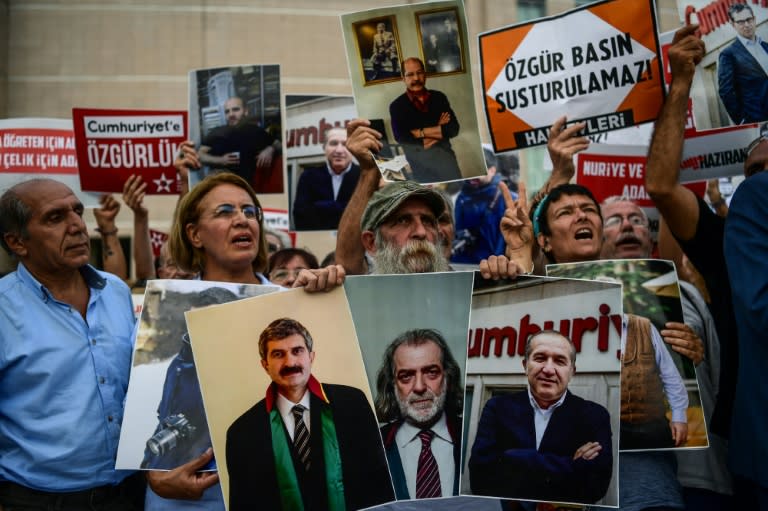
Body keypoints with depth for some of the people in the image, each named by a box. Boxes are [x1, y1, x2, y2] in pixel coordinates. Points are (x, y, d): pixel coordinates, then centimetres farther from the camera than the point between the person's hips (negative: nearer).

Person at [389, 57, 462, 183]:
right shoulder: (397, 106, -3)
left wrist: (421, 133, -11)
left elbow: (453, 129, -2)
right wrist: (439, 131, -11)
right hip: (419, 163, -3)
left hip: (445, 157, 3)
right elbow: (401, 137, -15)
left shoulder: (439, 97, 6)